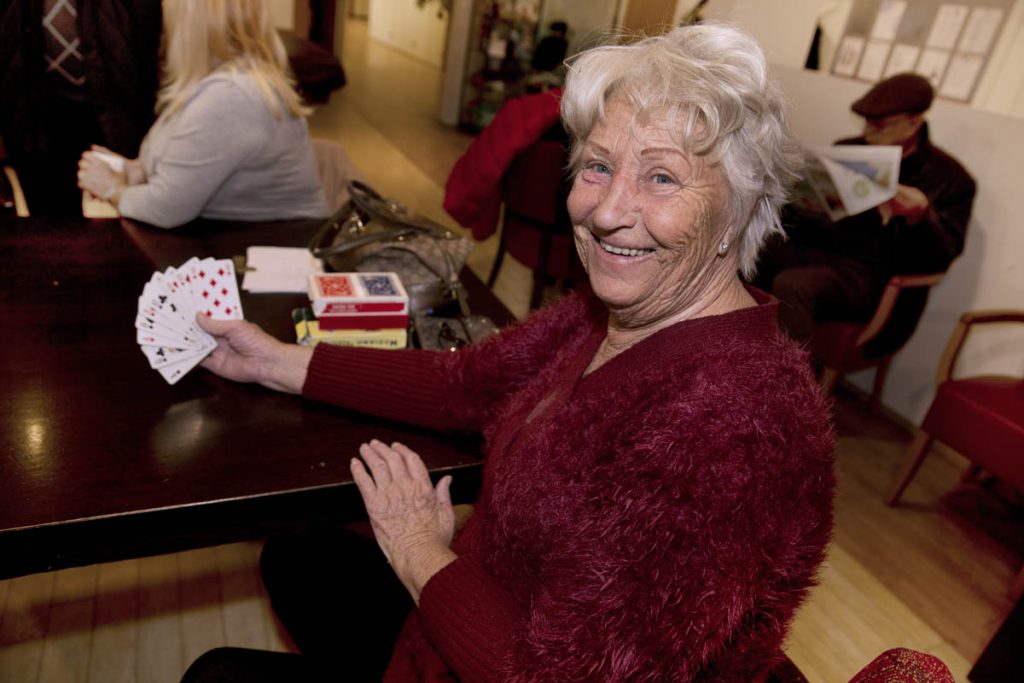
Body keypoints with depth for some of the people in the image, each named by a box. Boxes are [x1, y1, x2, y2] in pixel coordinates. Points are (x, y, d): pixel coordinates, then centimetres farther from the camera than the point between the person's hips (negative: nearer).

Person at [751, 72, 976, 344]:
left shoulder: (950, 179, 4)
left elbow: (941, 258, -4)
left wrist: (921, 217, -24)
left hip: (871, 274, -5)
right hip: (817, 248, 5)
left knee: (790, 285, -36)